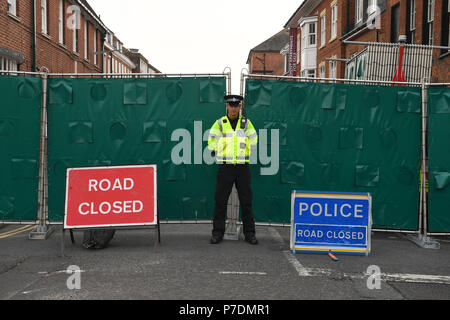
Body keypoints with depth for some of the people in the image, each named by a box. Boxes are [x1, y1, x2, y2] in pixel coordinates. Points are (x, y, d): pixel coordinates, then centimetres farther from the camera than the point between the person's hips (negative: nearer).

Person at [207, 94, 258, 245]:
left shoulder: (246, 123, 7)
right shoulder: (219, 123, 4)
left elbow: (253, 143, 11)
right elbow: (212, 144, 6)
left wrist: (240, 152, 9)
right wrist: (223, 152, 5)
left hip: (242, 166, 1)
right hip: (225, 167, -1)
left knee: (246, 201, 4)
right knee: (220, 200, 0)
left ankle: (249, 233, 12)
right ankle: (218, 232, 9)